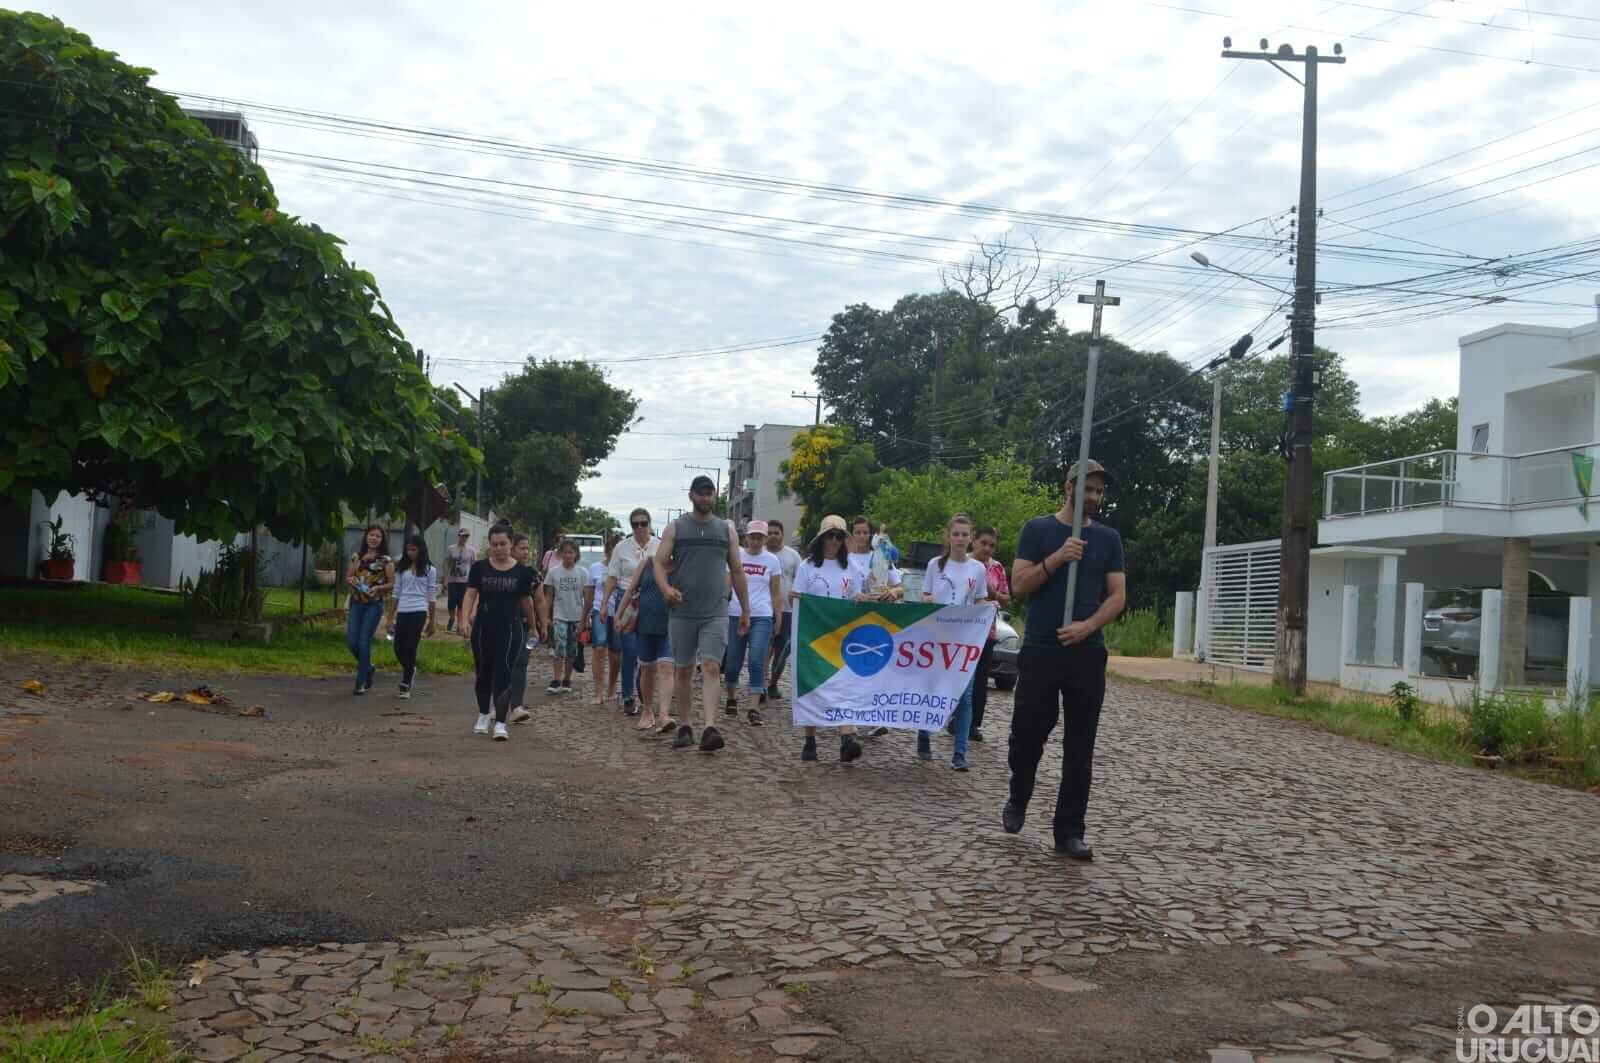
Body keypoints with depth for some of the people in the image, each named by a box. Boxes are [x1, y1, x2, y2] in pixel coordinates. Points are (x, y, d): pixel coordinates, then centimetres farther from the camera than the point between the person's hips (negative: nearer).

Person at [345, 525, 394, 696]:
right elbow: (347, 577, 16)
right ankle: (368, 668, 27)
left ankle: (362, 682, 5)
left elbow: (392, 584, -1)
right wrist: (350, 580, -6)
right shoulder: (356, 556, 9)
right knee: (352, 642, 0)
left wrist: (378, 587, -17)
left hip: (374, 605, -4)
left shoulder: (385, 560, -2)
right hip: (356, 603, 4)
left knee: (364, 642, -7)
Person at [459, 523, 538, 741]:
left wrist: (531, 624, 20)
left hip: (511, 628, -2)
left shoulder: (521, 571, 0)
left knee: (503, 674, -8)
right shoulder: (479, 568, 1)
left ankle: (500, 723, -7)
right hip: (483, 627, 2)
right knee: (483, 672, 14)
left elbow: (526, 600, 10)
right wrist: (465, 620, -16)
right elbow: (470, 595, -3)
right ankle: (483, 715, 34)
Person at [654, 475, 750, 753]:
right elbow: (659, 563, 0)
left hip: (716, 612, 0)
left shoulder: (726, 529, 9)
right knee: (684, 670, 8)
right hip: (682, 612, 1)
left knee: (711, 668, -13)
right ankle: (684, 728, 19)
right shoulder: (675, 528, 5)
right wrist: (666, 588, -21)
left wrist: (745, 610, 11)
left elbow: (737, 571, 12)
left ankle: (710, 729, -22)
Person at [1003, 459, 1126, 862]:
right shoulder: (1037, 530, 3)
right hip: (1040, 649, -2)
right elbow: (1019, 584, -4)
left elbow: (1118, 595, 4)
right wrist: (1057, 558, -18)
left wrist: (1087, 626, -14)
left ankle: (1069, 831, 8)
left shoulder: (1109, 539, 9)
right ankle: (1018, 800, 30)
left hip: (1088, 653, 2)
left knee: (1080, 748, 2)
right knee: (1027, 733, 2)